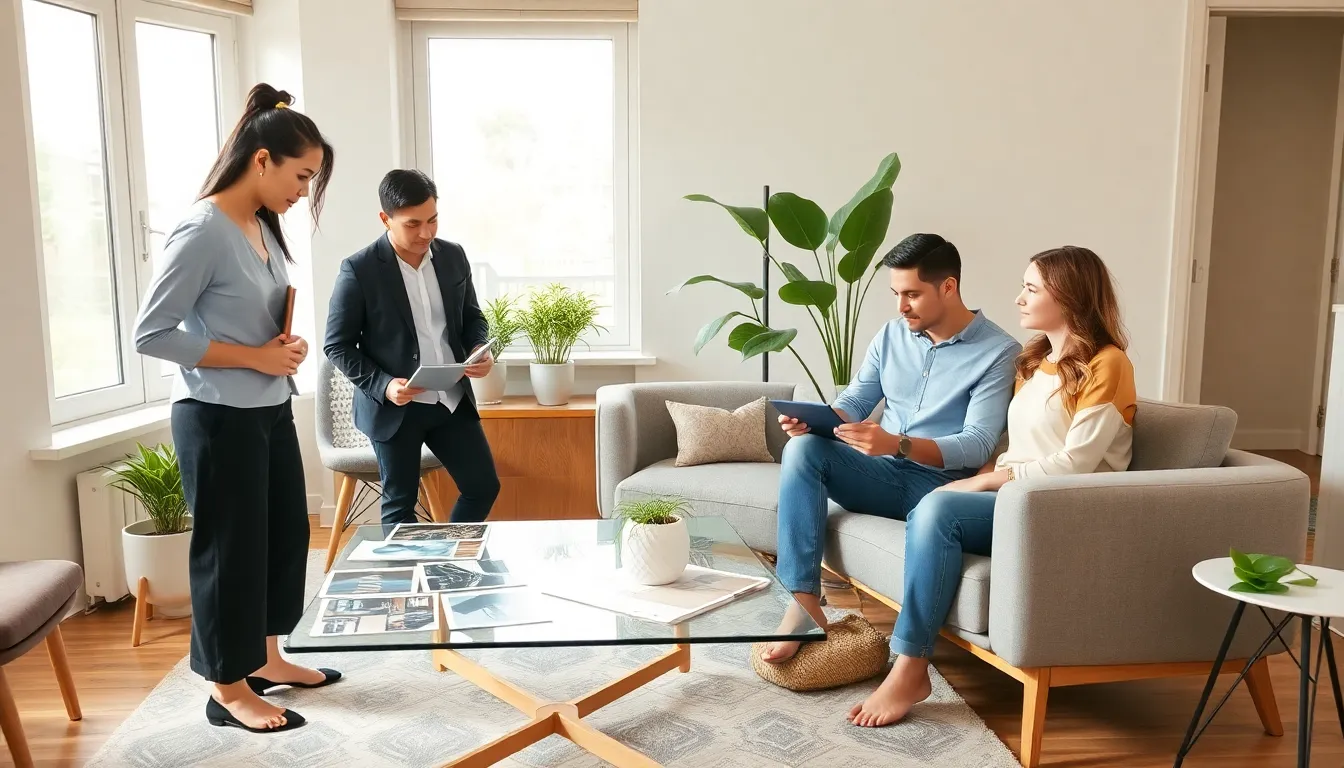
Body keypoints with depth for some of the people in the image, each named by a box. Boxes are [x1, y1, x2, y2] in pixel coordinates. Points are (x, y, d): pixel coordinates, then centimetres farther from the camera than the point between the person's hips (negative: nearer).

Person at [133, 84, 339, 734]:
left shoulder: (264, 227, 7)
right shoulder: (202, 233, -18)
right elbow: (150, 335, -18)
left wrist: (286, 346, -2)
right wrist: (255, 357, -18)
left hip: (270, 411, 9)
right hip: (219, 418, -9)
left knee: (286, 533, 17)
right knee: (230, 549, 4)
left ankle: (266, 658, 35)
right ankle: (229, 689, 21)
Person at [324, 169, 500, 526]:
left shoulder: (453, 256, 3)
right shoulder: (359, 270, -12)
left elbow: (472, 316, 14)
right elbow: (337, 345, -8)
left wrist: (480, 349, -8)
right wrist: (382, 385, -21)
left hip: (452, 400, 5)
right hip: (394, 407, -5)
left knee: (484, 486, 9)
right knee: (400, 504, 8)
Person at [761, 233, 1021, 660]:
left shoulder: (999, 352, -8)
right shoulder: (891, 336, 9)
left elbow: (977, 445, -17)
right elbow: (855, 402, 9)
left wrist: (897, 444, -33)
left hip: (940, 484, -5)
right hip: (881, 474, 5)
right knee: (803, 449, -23)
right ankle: (804, 603, -28)